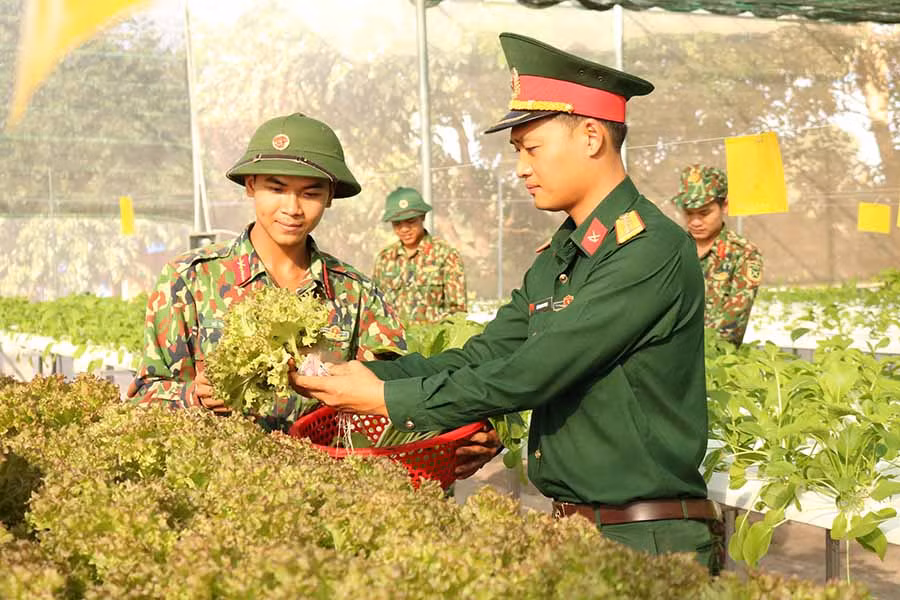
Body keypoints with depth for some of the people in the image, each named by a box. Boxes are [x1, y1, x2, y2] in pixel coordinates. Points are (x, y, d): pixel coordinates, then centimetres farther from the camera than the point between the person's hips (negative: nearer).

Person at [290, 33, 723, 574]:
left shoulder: (652, 254, -19)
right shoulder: (557, 257, 11)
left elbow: (526, 376, -22)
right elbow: (484, 355, 8)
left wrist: (388, 399, -15)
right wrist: (364, 374, -4)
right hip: (571, 529, 8)